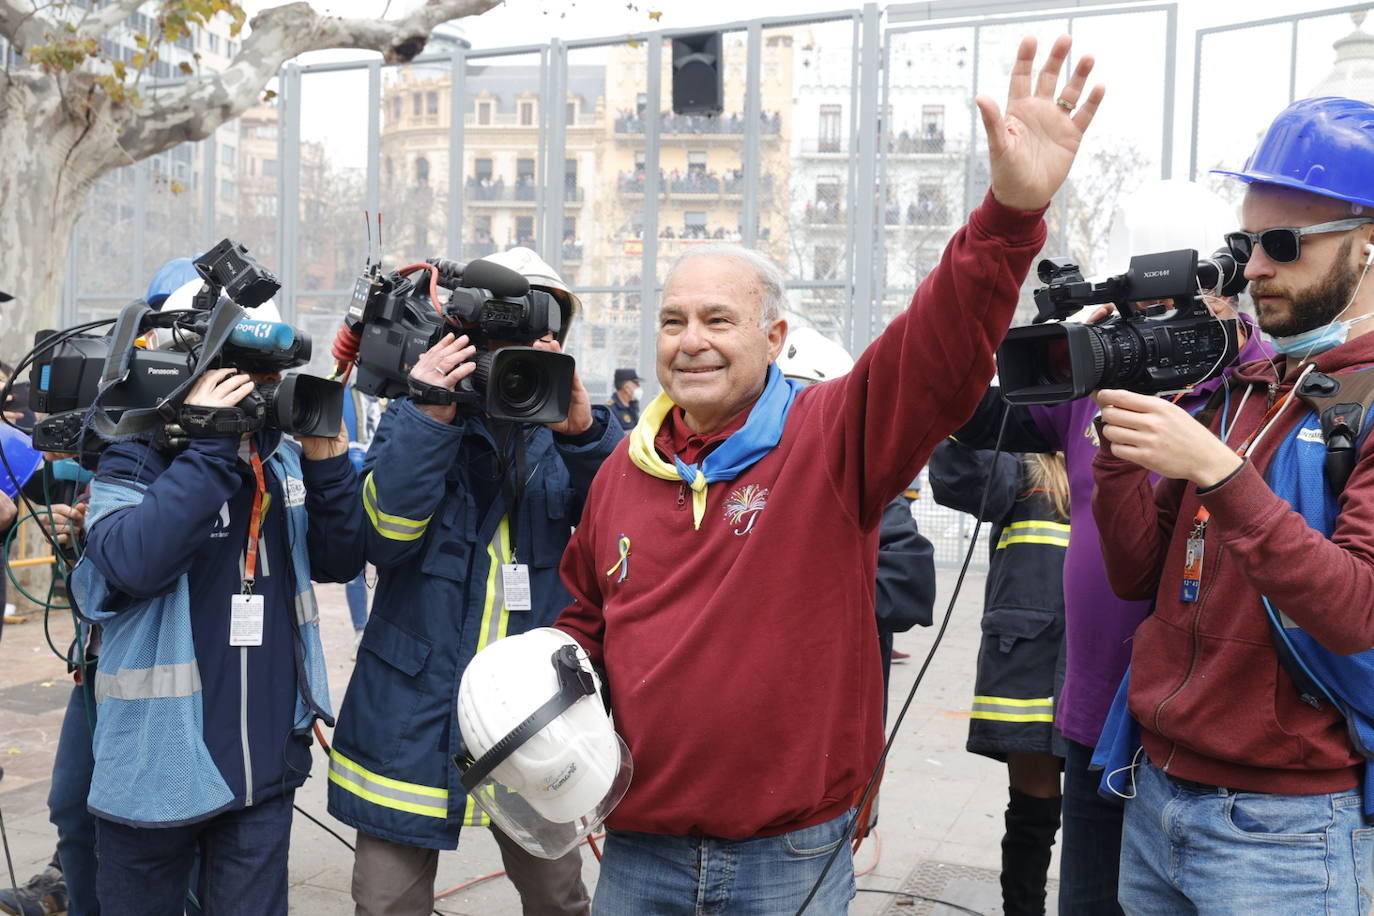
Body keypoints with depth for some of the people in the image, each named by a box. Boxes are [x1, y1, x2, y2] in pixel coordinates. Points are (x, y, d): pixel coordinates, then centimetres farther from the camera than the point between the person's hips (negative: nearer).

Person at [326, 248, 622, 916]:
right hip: (415, 709, -2)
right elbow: (385, 535, -15)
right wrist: (427, 417, -24)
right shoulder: (417, 418, 0)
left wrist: (584, 433, -26)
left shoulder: (561, 431, 6)